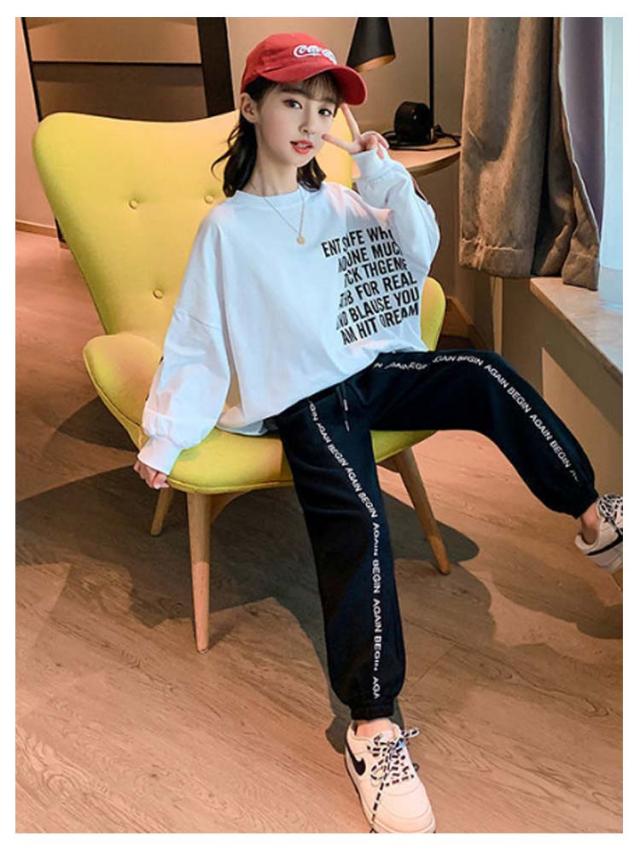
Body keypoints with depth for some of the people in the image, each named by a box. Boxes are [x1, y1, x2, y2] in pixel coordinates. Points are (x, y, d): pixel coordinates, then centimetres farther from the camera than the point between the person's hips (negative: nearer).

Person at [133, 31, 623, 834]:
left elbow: (420, 254, 7)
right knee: (358, 520, -29)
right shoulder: (226, 229, -2)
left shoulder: (343, 202, 12)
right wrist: (163, 438, -13)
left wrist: (387, 176, -5)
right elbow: (195, 347, -4)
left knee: (486, 375, -19)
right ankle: (372, 726, -25)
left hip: (376, 370, 5)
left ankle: (595, 518, -5)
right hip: (304, 398, -5)